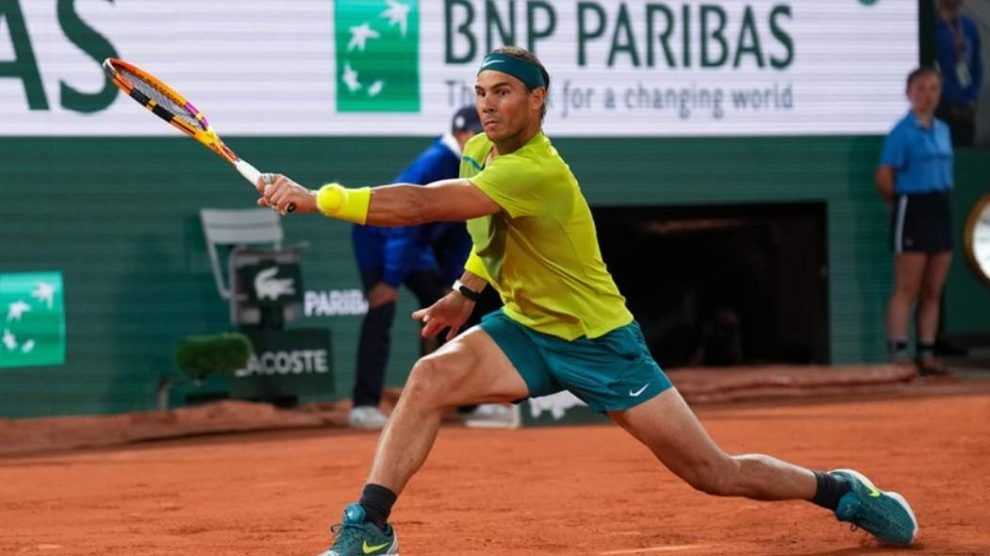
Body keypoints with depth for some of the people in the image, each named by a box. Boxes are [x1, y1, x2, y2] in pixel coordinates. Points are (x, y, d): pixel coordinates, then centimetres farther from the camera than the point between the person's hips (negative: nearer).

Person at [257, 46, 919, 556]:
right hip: (526, 329, 7)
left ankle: (842, 491, 19)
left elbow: (420, 205, -38)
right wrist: (466, 291, 12)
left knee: (712, 472, -4)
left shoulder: (536, 171, -30)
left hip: (600, 341, -7)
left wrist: (316, 197, -38)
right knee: (430, 378, -22)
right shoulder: (478, 153, -2)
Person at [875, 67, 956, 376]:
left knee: (933, 292, 7)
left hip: (941, 209, 7)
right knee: (907, 290, -7)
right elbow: (883, 177, -11)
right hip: (913, 209, -7)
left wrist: (942, 198, 9)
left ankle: (926, 353, 12)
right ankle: (898, 354, -7)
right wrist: (902, 201, 1)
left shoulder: (943, 130, 14)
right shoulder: (902, 132, -9)